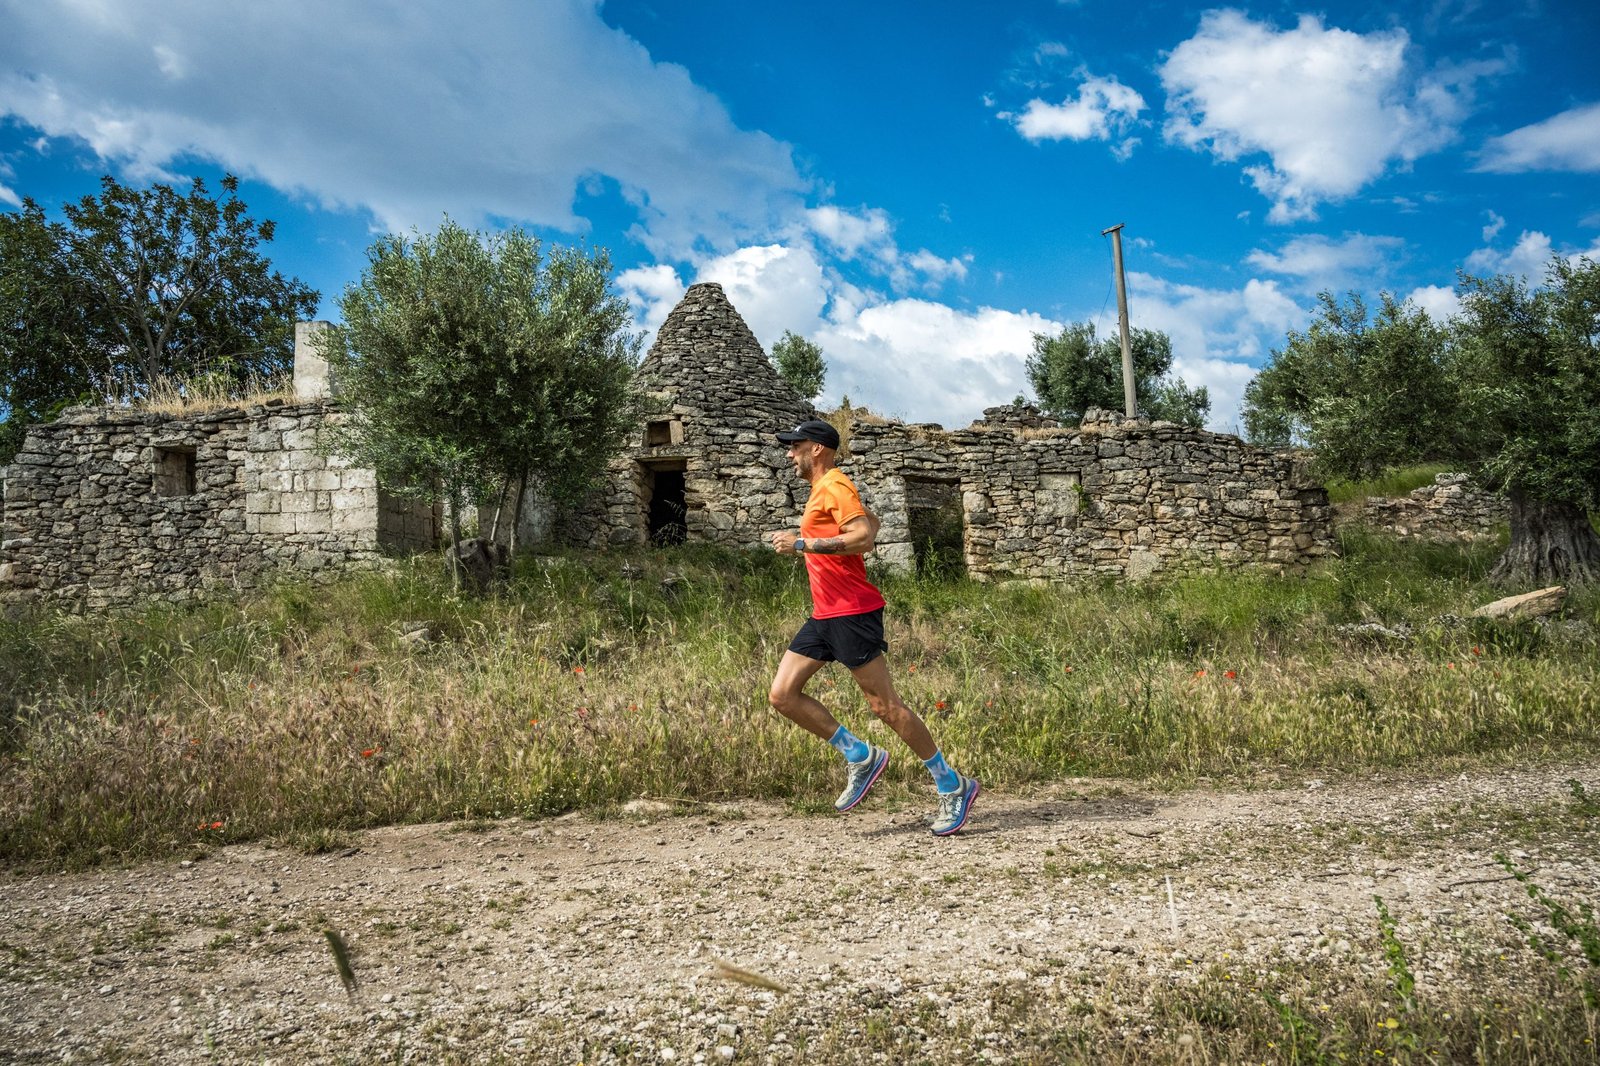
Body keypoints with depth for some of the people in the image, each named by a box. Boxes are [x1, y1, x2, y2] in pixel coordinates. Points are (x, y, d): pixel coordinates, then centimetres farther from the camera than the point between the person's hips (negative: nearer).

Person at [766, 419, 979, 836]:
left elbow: (864, 536, -25)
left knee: (884, 705, -6)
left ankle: (953, 787, 7)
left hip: (852, 613, -10)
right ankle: (860, 757, 11)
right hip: (824, 614, 10)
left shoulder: (834, 486, -11)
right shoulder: (824, 489, 19)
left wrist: (803, 543, -21)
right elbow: (871, 520, 33)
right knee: (782, 695, 3)